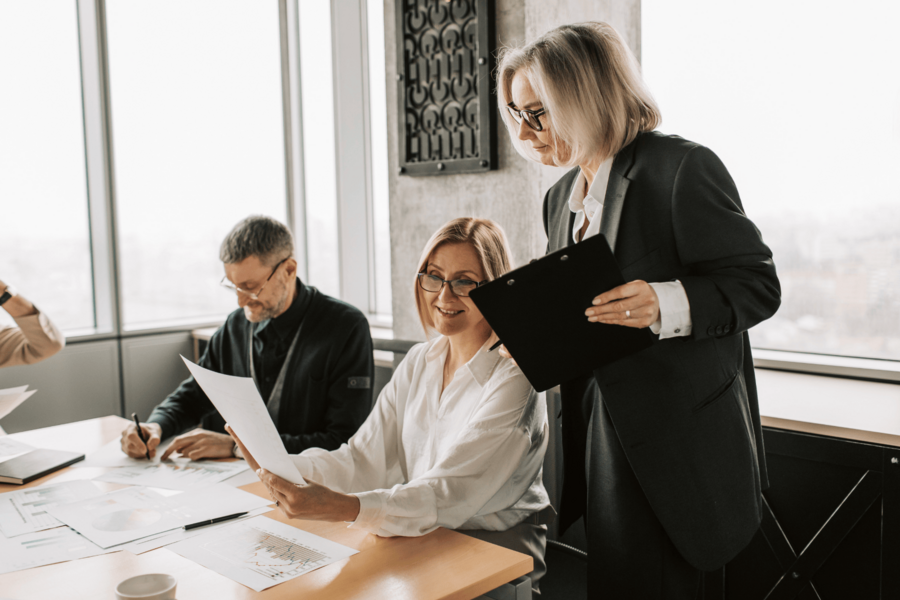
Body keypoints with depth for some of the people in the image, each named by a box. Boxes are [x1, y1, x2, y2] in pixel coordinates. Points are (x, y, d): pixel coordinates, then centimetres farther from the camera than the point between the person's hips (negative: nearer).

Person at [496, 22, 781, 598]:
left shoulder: (684, 168, -12)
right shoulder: (562, 197, 12)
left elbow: (759, 284, -13)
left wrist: (666, 304, -30)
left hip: (675, 444, -7)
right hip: (600, 434, 7)